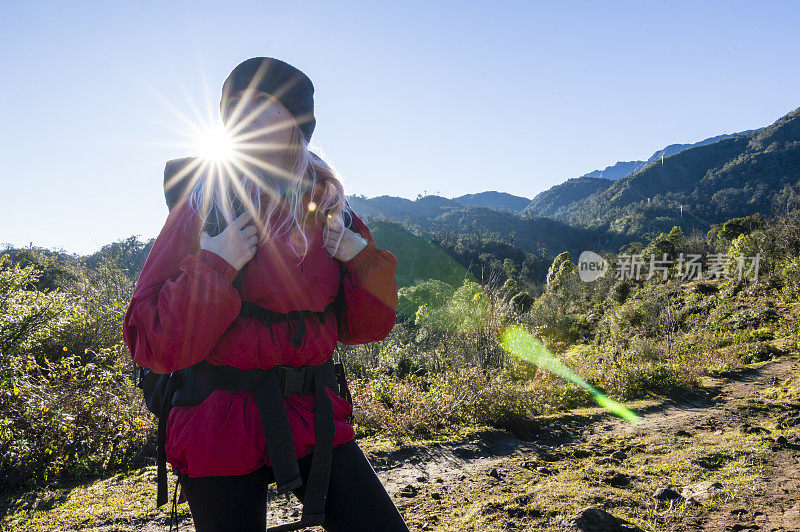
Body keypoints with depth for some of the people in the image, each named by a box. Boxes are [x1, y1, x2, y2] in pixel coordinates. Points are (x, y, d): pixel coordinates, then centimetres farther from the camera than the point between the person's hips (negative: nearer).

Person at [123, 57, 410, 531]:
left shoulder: (328, 209, 3)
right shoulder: (202, 209, -5)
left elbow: (364, 327, 7)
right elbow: (153, 346, -9)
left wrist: (364, 260, -9)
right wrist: (215, 266, -20)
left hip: (314, 418, 3)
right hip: (218, 433, -2)